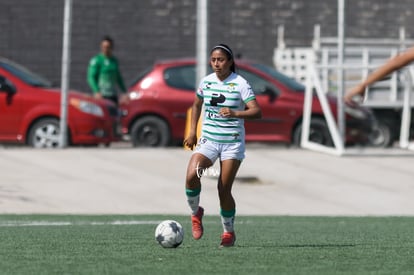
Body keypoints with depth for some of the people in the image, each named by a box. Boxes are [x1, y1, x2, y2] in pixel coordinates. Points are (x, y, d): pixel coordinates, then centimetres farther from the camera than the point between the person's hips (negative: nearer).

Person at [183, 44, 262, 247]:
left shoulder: (240, 84, -8)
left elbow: (257, 112, -16)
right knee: (191, 175, -23)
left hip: (233, 143, -3)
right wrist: (192, 131, 15)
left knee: (224, 190, -4)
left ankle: (228, 232, 17)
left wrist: (235, 113, -34)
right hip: (208, 140, 3)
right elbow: (197, 104, 23)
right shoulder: (206, 82, 5)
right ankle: (196, 213, 3)